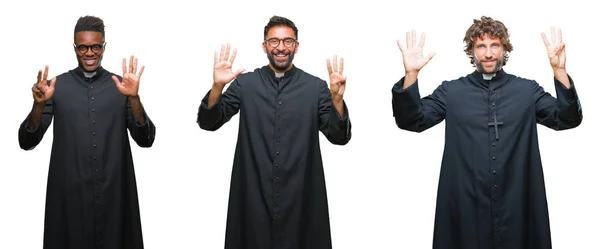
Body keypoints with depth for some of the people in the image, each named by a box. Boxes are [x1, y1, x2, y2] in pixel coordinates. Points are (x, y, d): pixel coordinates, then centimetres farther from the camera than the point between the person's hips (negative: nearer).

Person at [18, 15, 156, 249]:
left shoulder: (121, 85, 3)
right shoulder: (57, 85, 2)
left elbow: (145, 140, -4)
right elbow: (27, 142, -1)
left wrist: (134, 99, -19)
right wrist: (39, 105, -19)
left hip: (114, 193, 1)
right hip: (69, 194, 0)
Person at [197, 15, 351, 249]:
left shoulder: (315, 86, 2)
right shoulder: (245, 83, 4)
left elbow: (339, 137, -3)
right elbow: (208, 123, 0)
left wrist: (337, 98, -20)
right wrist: (217, 87, -18)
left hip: (301, 196, 0)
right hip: (253, 195, 0)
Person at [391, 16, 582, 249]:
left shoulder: (528, 90, 6)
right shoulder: (451, 91, 5)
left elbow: (568, 118, -3)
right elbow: (411, 120, -2)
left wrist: (559, 70, -19)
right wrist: (411, 74, -18)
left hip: (518, 208, 1)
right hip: (464, 208, 0)